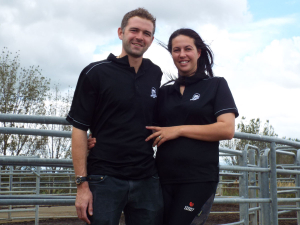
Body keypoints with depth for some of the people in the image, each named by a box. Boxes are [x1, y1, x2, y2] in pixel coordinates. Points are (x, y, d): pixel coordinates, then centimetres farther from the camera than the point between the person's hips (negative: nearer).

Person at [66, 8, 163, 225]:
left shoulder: (156, 74, 9)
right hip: (105, 180, -3)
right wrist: (82, 183, -10)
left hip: (147, 180, 4)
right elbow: (80, 129, -4)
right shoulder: (95, 73, -2)